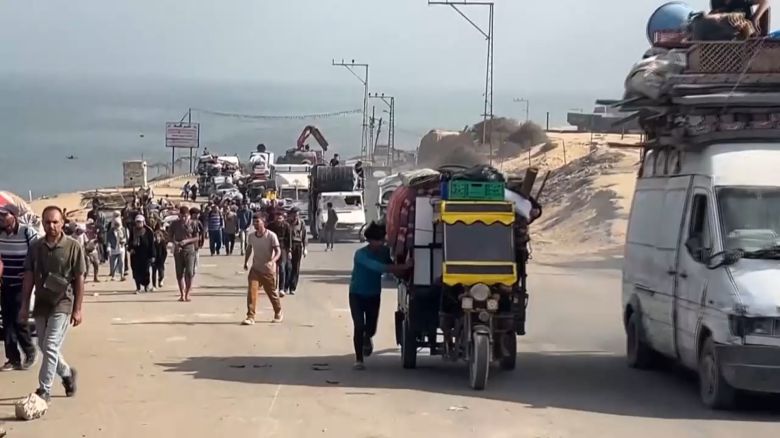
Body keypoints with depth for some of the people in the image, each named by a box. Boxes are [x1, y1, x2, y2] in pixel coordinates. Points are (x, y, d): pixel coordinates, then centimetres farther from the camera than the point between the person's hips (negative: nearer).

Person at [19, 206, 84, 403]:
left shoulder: (73, 247, -8)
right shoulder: (35, 247, 3)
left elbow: (79, 279, -5)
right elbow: (29, 277, 8)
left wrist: (77, 309, -7)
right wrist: (24, 305, 5)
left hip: (62, 303, -5)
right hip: (41, 303, 5)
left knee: (50, 347, -12)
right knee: (45, 347, 13)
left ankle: (44, 390, -6)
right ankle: (68, 374, 37)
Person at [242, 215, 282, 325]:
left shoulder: (271, 236, -16)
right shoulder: (251, 236, 0)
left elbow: (278, 251, -20)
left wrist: (272, 261, -37)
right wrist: (246, 262, 15)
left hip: (268, 270, -3)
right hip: (255, 268, 3)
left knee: (271, 292, 11)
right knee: (251, 291, -14)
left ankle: (278, 313, 36)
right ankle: (250, 317, -14)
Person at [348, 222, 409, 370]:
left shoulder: (384, 251, -8)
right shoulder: (361, 254, -25)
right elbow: (375, 266, -39)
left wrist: (400, 271, -17)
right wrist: (401, 267, -46)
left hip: (373, 295, 4)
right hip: (357, 295, -4)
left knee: (371, 328, 9)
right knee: (359, 327, -12)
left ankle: (367, 338, 46)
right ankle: (358, 359, 1)